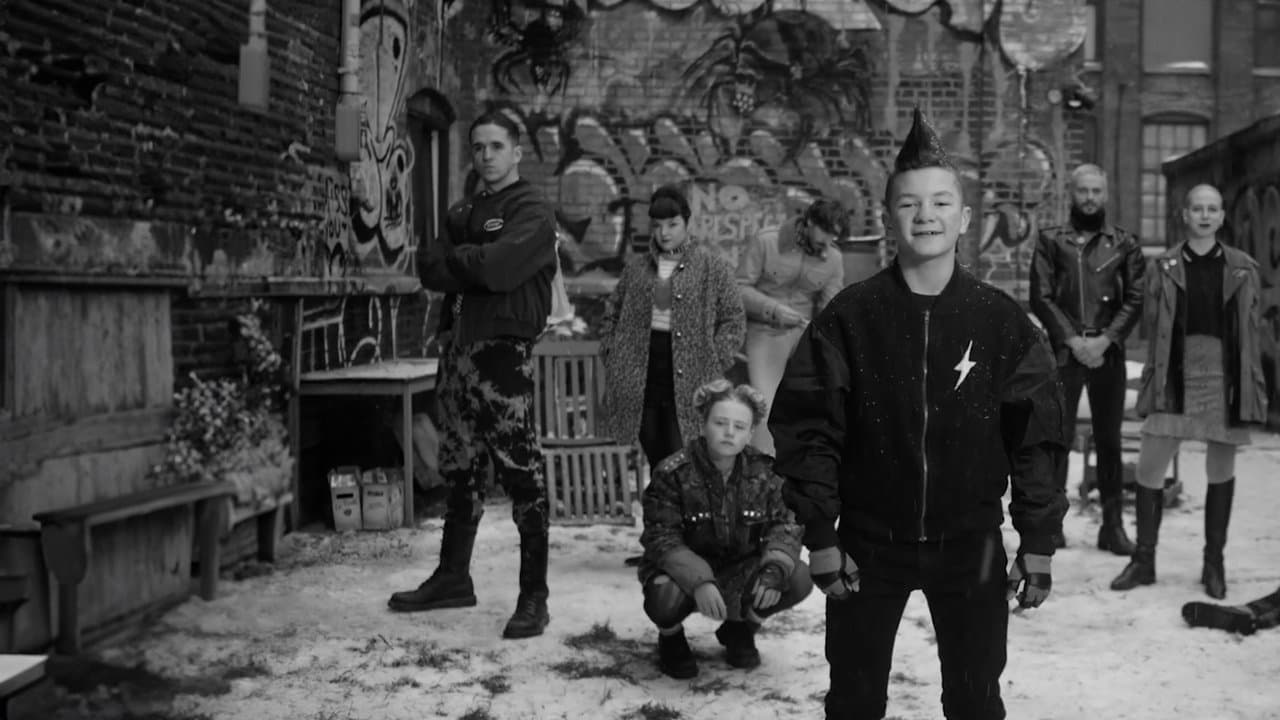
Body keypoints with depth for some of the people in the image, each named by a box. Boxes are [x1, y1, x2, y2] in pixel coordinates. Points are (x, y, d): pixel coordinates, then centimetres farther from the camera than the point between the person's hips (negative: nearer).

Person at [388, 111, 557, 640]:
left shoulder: (532, 212, -3)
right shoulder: (463, 213, 21)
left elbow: (497, 268, -19)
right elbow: (429, 270, 7)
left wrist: (455, 259, -2)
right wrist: (477, 267, -10)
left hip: (503, 349, -8)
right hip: (456, 344, 8)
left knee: (520, 472, -8)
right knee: (459, 469, 15)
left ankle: (534, 596, -3)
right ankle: (453, 576, 27)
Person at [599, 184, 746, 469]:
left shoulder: (712, 267, 0)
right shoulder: (636, 267, 11)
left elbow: (734, 320, 0)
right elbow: (611, 315, 20)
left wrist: (712, 363, -9)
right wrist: (611, 357, 8)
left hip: (687, 382, -4)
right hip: (641, 381, 4)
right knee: (655, 462, 10)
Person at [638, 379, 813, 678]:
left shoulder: (764, 472, -4)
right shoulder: (673, 474, -15)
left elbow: (785, 524, -6)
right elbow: (661, 538, -19)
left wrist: (774, 569, -28)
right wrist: (698, 581, -36)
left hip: (739, 571, 4)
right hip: (684, 571, -3)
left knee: (798, 580, -21)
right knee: (665, 599, -38)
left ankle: (741, 629, 11)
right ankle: (671, 637, 5)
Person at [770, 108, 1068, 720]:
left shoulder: (1000, 319, -3)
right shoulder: (849, 317, -7)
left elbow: (1036, 433, 0)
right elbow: (806, 428, -6)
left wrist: (1038, 540, -1)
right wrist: (819, 535, -8)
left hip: (970, 546, 1)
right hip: (869, 545, 0)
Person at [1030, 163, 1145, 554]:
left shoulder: (1125, 244, 9)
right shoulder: (1051, 240, 7)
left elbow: (1134, 299, 2)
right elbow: (1041, 297, -1)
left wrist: (1106, 339, -11)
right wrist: (1072, 339, -11)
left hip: (1108, 353, 1)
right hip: (1063, 352, -1)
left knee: (1109, 440, 5)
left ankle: (1113, 524, 10)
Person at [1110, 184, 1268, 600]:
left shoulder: (1242, 268, 6)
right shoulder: (1165, 267, 4)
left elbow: (1251, 330, 6)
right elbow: (1153, 326, 4)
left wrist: (1253, 387, 1)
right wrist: (1154, 380, -2)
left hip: (1224, 380, 1)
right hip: (1175, 380, 0)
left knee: (1221, 472, 9)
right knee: (1148, 469, -1)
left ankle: (1214, 563, 22)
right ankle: (1143, 560, 13)